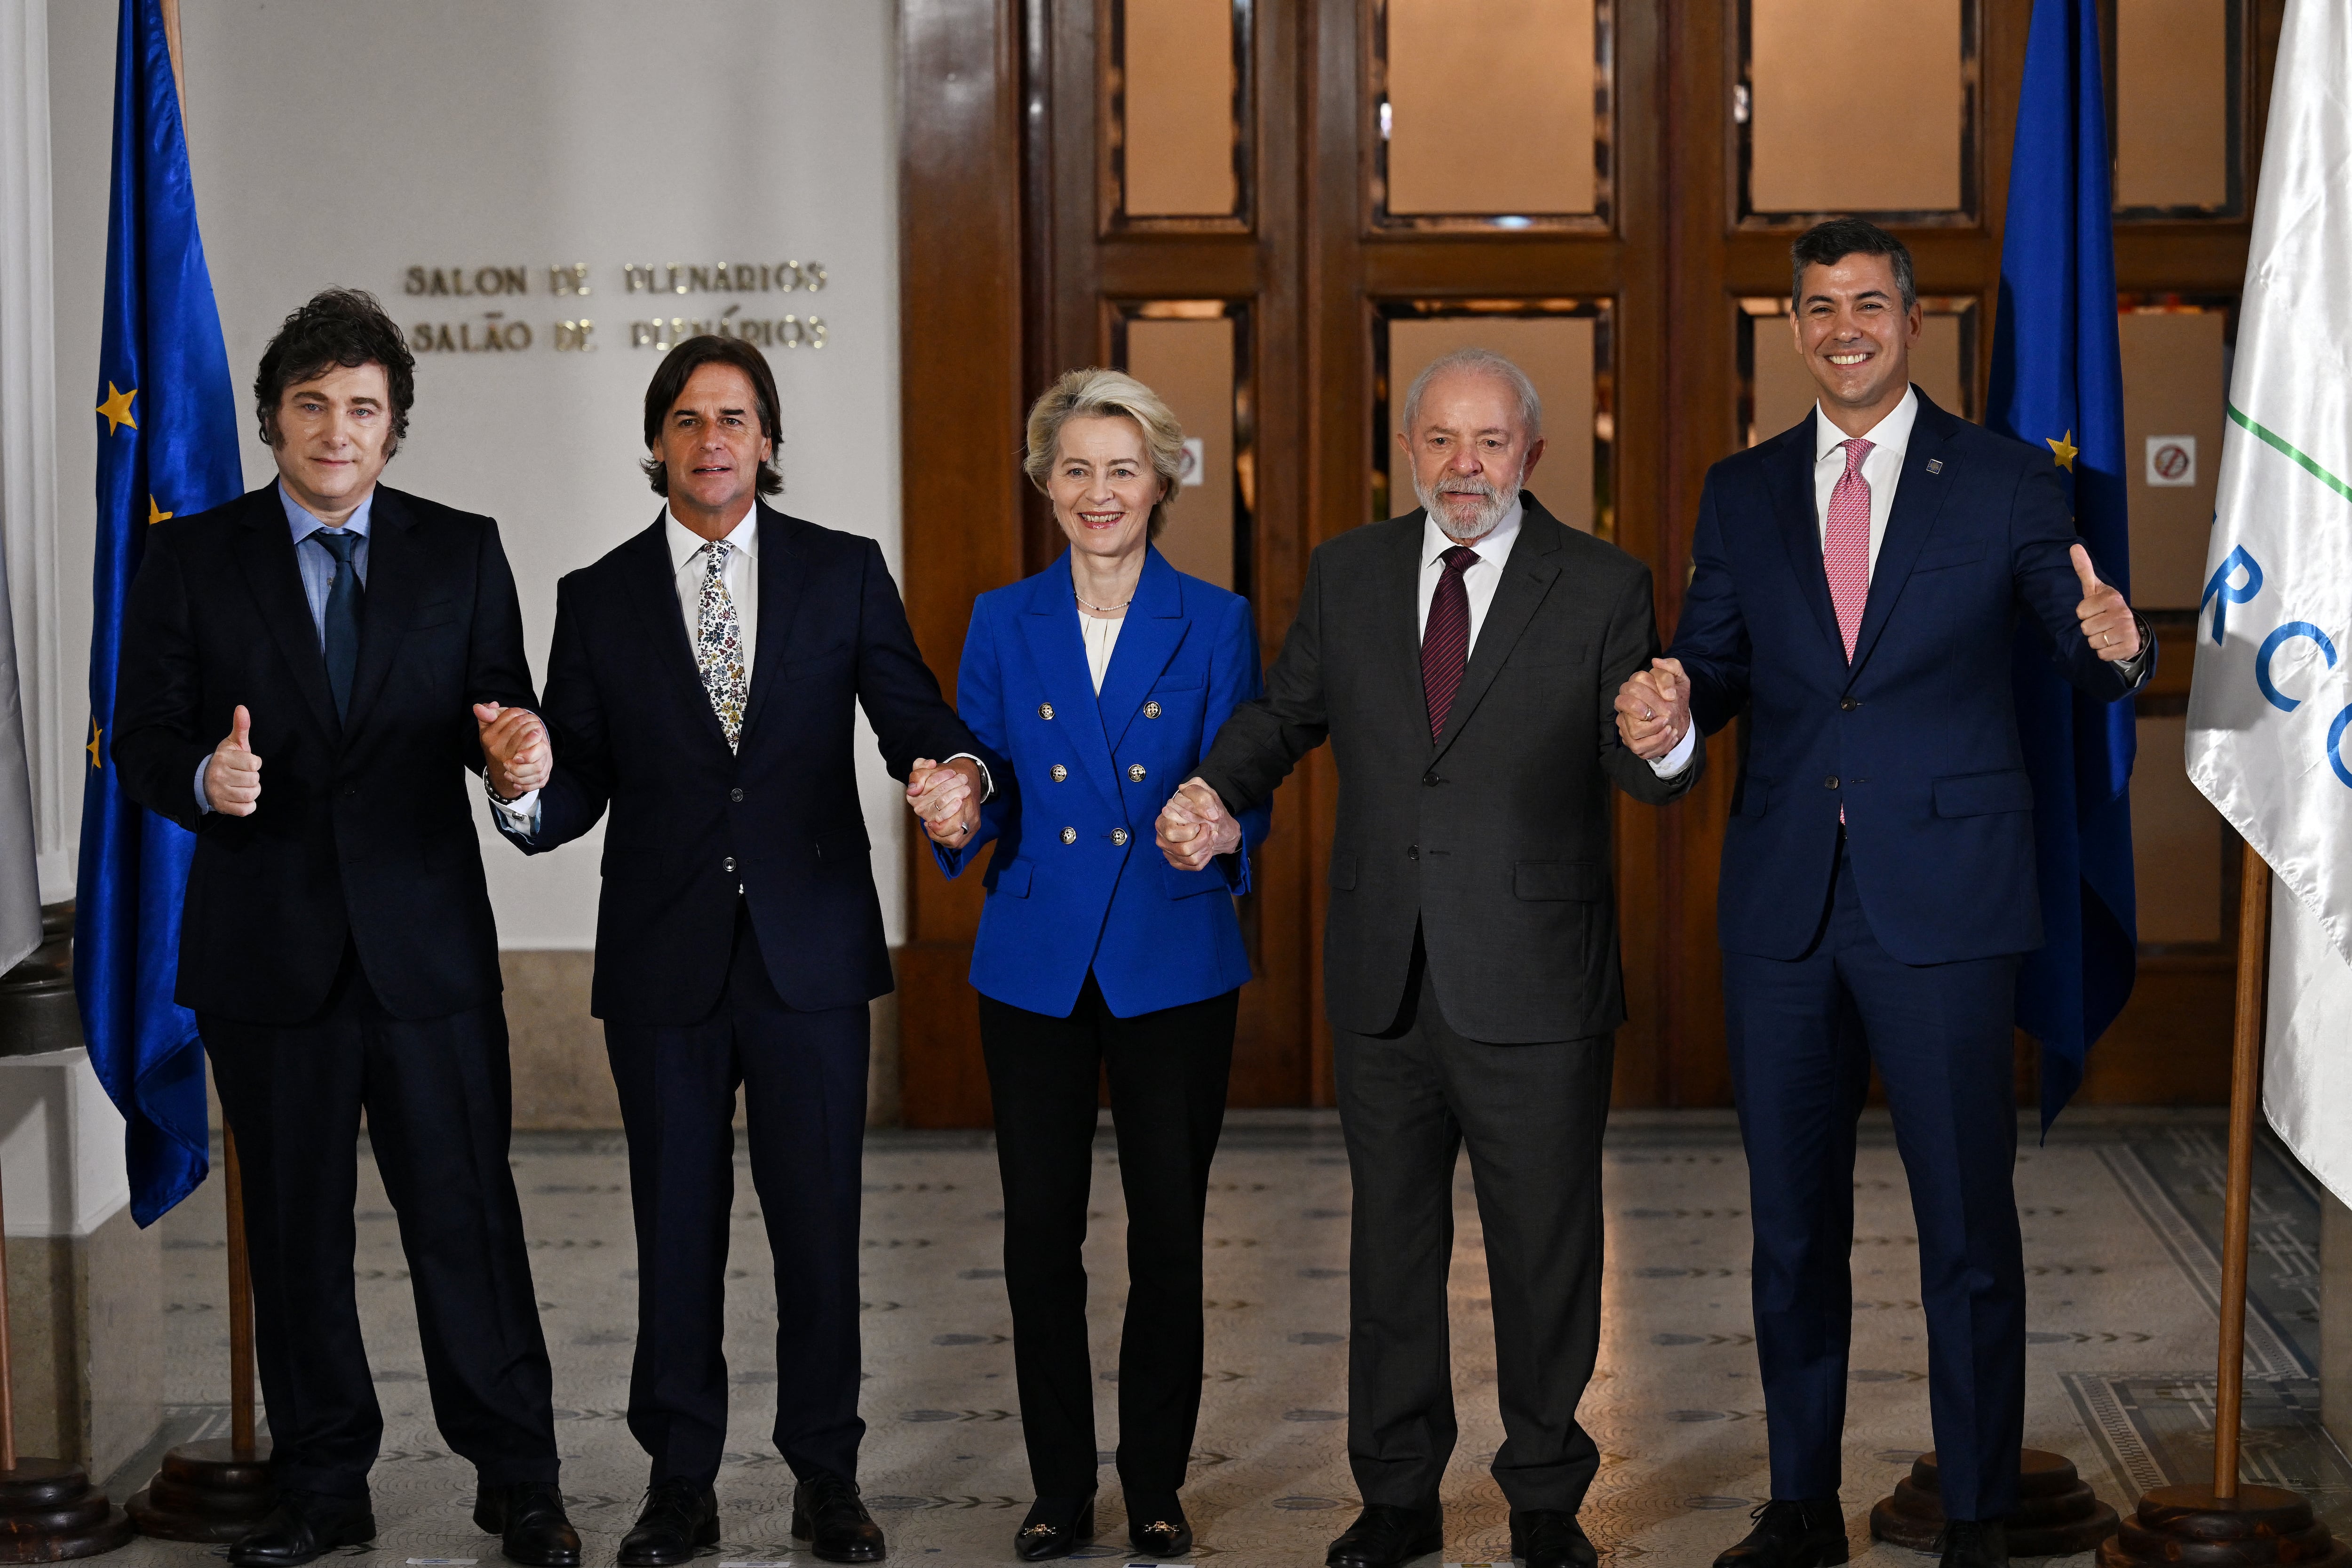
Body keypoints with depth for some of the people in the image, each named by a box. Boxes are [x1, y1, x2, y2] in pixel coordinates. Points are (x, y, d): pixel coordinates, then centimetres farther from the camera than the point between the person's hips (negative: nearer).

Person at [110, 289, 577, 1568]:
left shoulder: (460, 552, 7)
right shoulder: (191, 561, 4)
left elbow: (497, 711, 1)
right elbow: (144, 743, 1)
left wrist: (512, 746, -23)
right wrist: (203, 779, -22)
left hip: (426, 939, 0)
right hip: (267, 948, 1)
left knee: (468, 1213, 0)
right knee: (294, 1229, 9)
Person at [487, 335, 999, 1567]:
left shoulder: (844, 573, 5)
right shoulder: (599, 599, 6)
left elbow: (913, 717, 0)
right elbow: (581, 782, 3)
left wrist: (957, 771, -22)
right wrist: (529, 797, -20)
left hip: (808, 952, 0)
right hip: (663, 959, 1)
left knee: (819, 1220, 4)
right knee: (676, 1224, 8)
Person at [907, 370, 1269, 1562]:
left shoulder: (1215, 623, 1)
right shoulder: (1003, 624, 6)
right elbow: (983, 789, 5)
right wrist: (961, 815, -18)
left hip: (1174, 963, -1)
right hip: (1035, 962, 1)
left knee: (1169, 1227, 3)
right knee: (1040, 1229, 4)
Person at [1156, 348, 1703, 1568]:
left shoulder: (1602, 588, -4)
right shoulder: (1347, 575, 6)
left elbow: (1647, 779, -7)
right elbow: (1288, 709, 14)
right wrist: (1219, 789, -5)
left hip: (1535, 994, -3)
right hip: (1383, 985, 3)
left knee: (1546, 1251, 8)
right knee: (1390, 1241, 15)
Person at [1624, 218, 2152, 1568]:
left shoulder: (2008, 481, 2)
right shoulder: (1744, 493, 11)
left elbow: (2083, 650, -3)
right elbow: (1716, 668, 11)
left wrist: (2117, 646, -26)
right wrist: (1672, 714, -12)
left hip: (1944, 899, -3)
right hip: (1784, 900, 3)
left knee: (1969, 1223, 2)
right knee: (1792, 1222, 12)